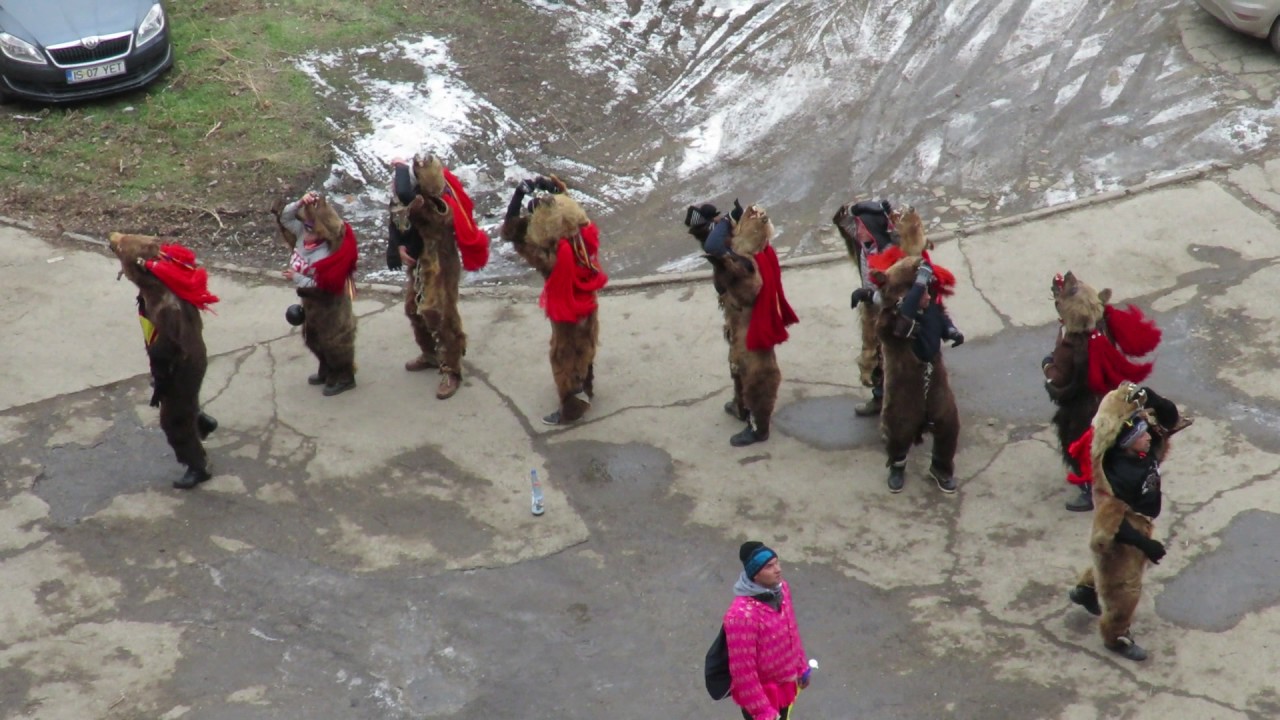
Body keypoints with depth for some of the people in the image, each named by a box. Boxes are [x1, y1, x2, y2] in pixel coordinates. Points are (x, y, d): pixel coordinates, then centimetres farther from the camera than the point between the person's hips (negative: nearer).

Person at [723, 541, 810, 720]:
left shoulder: (781, 590, -10)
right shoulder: (742, 614, -35)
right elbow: (742, 669, -29)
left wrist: (801, 667, 17)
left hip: (784, 681, 8)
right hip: (760, 691, -7)